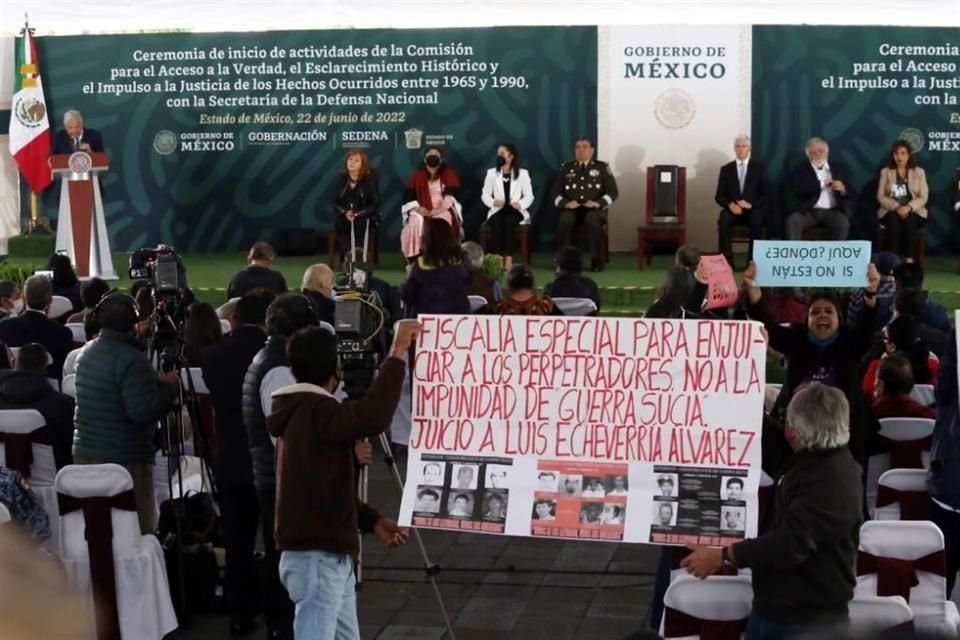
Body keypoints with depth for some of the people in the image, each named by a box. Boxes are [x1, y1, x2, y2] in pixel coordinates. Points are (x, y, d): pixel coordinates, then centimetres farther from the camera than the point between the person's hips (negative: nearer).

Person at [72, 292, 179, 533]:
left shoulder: (87, 352, 9)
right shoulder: (132, 360, -19)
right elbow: (143, 412, -24)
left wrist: (155, 381, 15)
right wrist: (168, 386, -8)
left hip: (84, 453, 9)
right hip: (125, 459, -9)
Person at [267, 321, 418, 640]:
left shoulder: (302, 412, 17)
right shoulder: (315, 410, -15)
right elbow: (372, 418, -35)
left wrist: (372, 521, 10)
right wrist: (397, 354, -28)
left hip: (331, 557, 10)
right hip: (318, 559, -10)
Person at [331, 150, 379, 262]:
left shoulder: (370, 179, 3)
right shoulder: (340, 178, 10)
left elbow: (375, 204, 0)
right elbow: (334, 203, 11)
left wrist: (357, 215, -12)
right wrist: (345, 212, -11)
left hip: (363, 219, -2)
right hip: (343, 219, 2)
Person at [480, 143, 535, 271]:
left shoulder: (523, 173, 7)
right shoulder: (491, 173, 13)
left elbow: (529, 196, 1)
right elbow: (484, 195, 8)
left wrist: (520, 204, -21)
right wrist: (493, 202, -15)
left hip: (515, 211, -1)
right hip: (497, 210, 1)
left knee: (509, 221, -35)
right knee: (497, 222, -34)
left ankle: (508, 259, -39)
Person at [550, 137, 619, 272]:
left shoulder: (601, 167, 12)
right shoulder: (566, 168, 16)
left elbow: (612, 192, 5)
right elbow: (555, 193, 10)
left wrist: (598, 203, -14)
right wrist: (566, 203, -12)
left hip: (593, 208, -1)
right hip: (571, 208, 1)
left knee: (593, 220, -37)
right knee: (565, 220, -35)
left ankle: (596, 259, -28)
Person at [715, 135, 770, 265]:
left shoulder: (759, 167, 7)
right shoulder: (726, 169, 11)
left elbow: (766, 194, 2)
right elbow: (719, 196, 6)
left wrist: (751, 204, -16)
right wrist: (730, 204, -16)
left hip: (753, 210, -1)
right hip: (733, 210, 1)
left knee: (757, 221, -36)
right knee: (723, 220, -33)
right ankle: (727, 260, -29)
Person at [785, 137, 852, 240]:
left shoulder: (839, 168, 13)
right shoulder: (800, 169, 7)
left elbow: (851, 195, 8)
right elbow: (797, 189, -13)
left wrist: (843, 190, -17)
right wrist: (821, 184, -14)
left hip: (832, 211, 1)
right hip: (808, 211, -1)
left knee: (843, 223, -30)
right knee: (792, 220, -30)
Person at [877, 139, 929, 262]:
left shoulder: (919, 172, 8)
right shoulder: (885, 172, 9)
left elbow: (923, 197, 0)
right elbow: (881, 197, 1)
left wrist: (909, 207, -19)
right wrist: (896, 207, -16)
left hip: (914, 212, 0)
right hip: (891, 211, 0)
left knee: (909, 221, -35)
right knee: (894, 221, -35)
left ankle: (909, 260, -38)